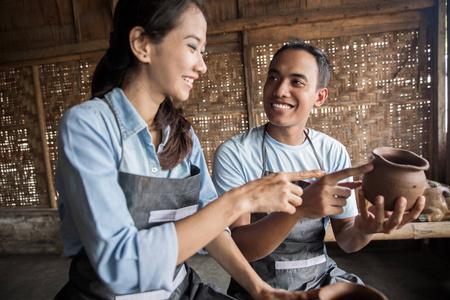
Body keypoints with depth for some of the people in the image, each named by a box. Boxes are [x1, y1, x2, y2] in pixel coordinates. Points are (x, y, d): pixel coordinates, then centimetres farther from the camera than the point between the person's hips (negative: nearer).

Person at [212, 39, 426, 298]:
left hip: (320, 275, 3)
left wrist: (363, 230, -20)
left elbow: (345, 240, 3)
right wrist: (299, 208, -33)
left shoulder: (334, 153, -3)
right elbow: (237, 247, -19)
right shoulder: (233, 154, -14)